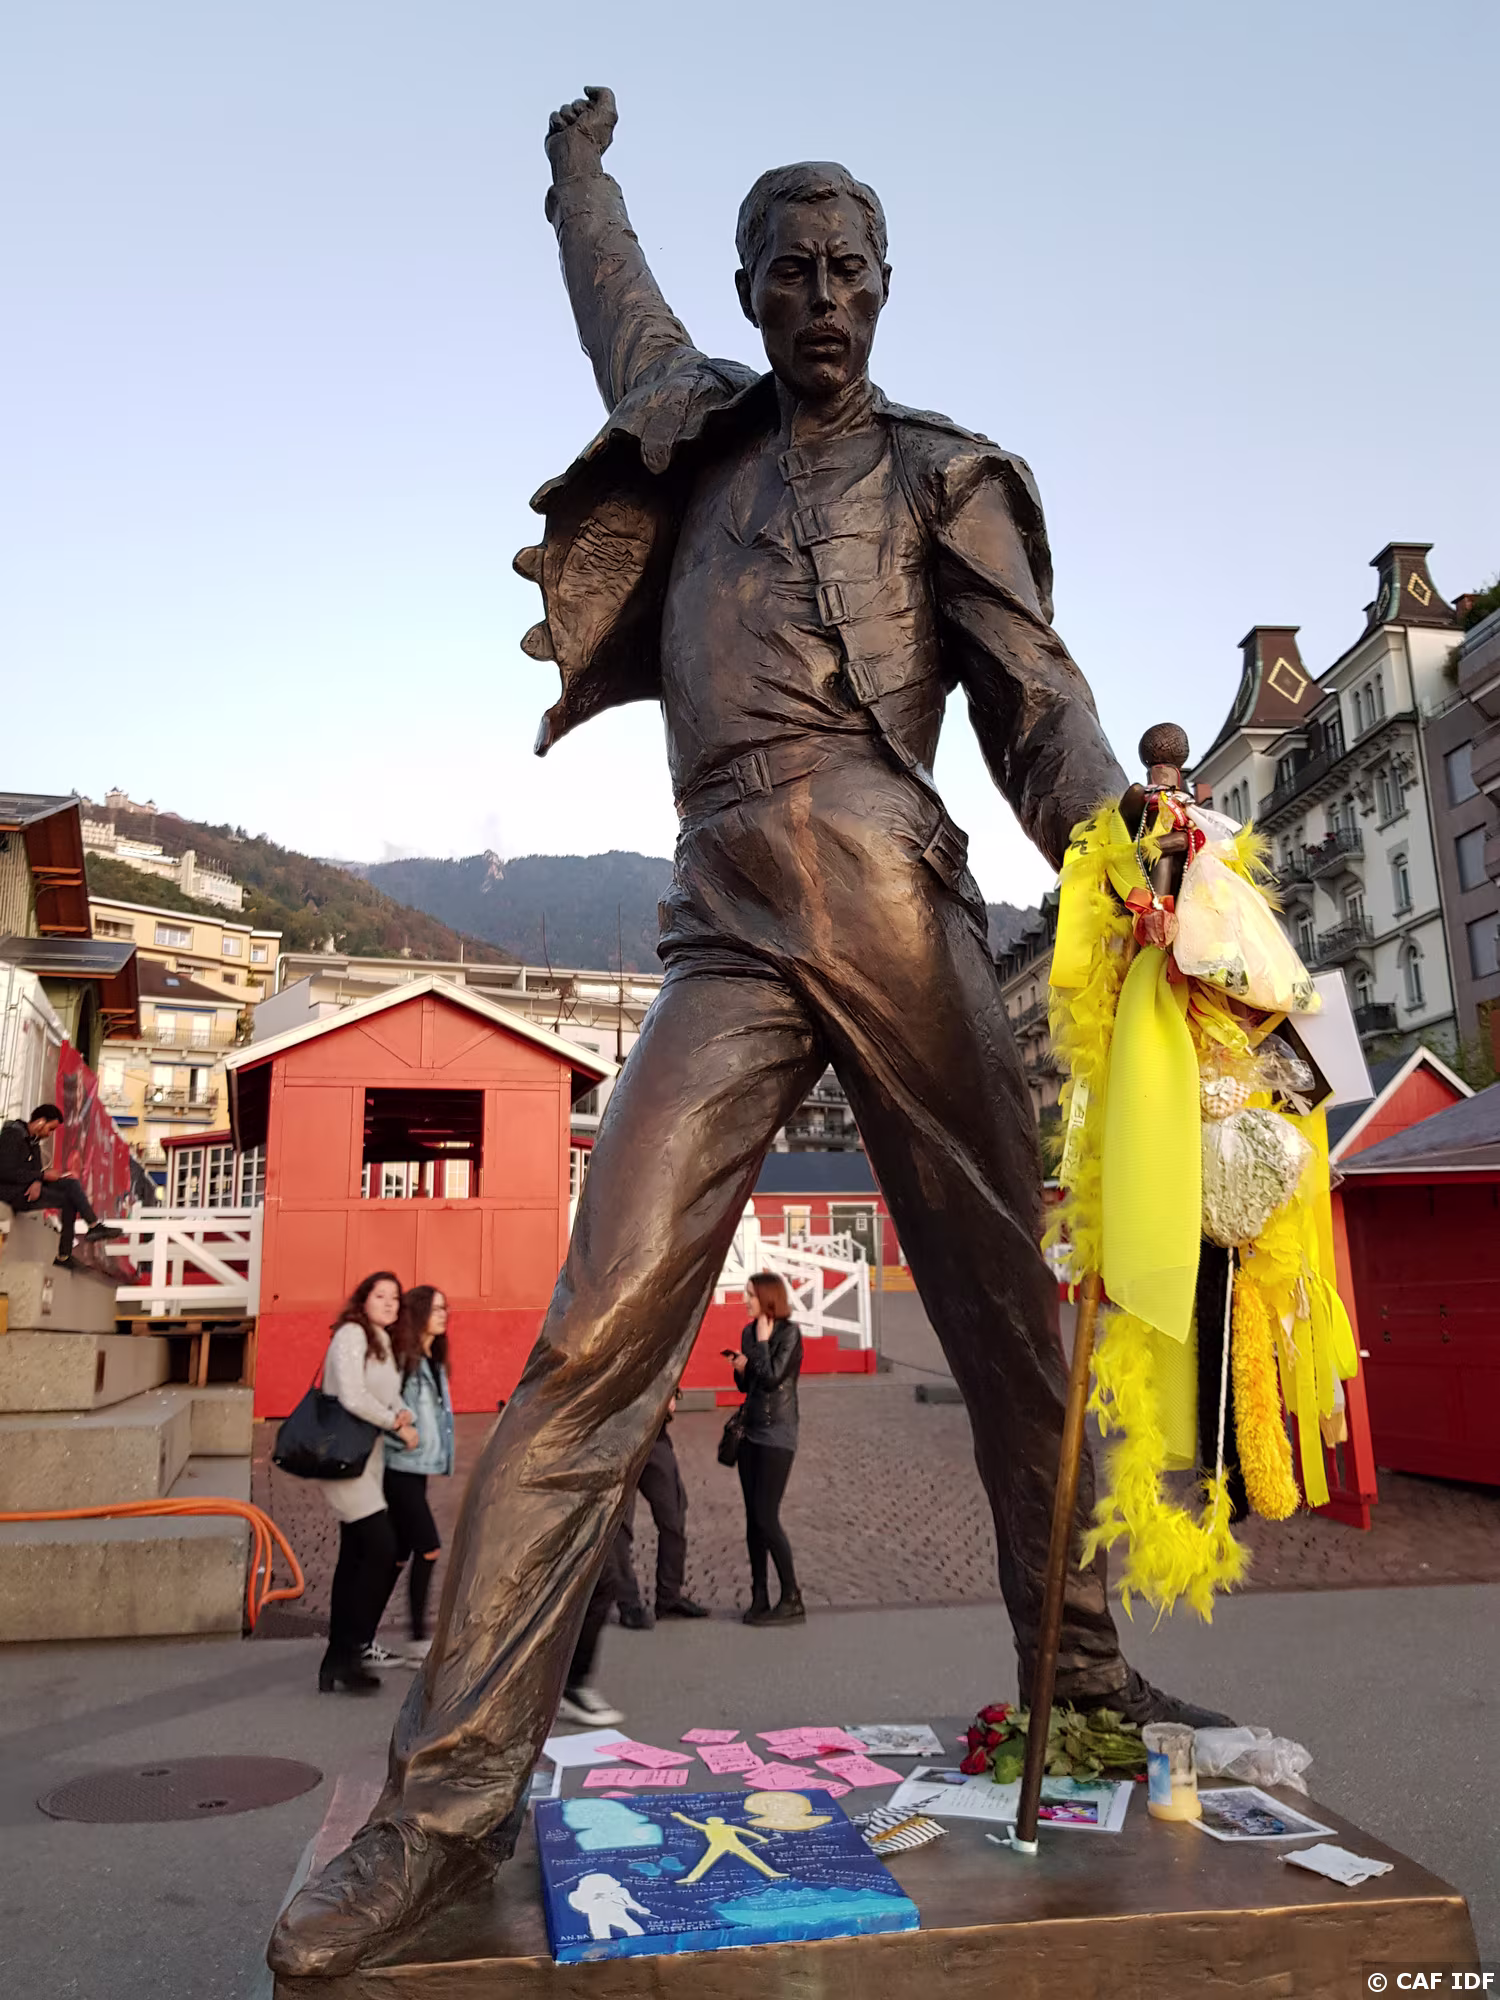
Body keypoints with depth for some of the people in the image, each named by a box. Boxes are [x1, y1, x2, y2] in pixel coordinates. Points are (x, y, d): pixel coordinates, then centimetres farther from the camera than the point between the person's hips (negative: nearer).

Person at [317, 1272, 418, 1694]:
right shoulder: (352, 1334, -11)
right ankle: (350, 1652, -6)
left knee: (355, 1558, 10)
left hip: (369, 1459, 9)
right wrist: (397, 1425, -10)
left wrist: (402, 1416, -6)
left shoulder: (384, 1344, 16)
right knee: (383, 1548, -15)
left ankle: (338, 1661, 17)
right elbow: (353, 1397, -21)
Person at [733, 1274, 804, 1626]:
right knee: (753, 1517, 8)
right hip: (751, 1432, 7)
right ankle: (760, 1597, 15)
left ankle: (791, 1600, 1)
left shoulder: (789, 1333, -12)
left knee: (766, 1517, -9)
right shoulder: (749, 1332, 9)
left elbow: (771, 1378, -20)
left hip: (777, 1435, -7)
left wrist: (762, 1341, -13)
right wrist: (739, 1368, -4)